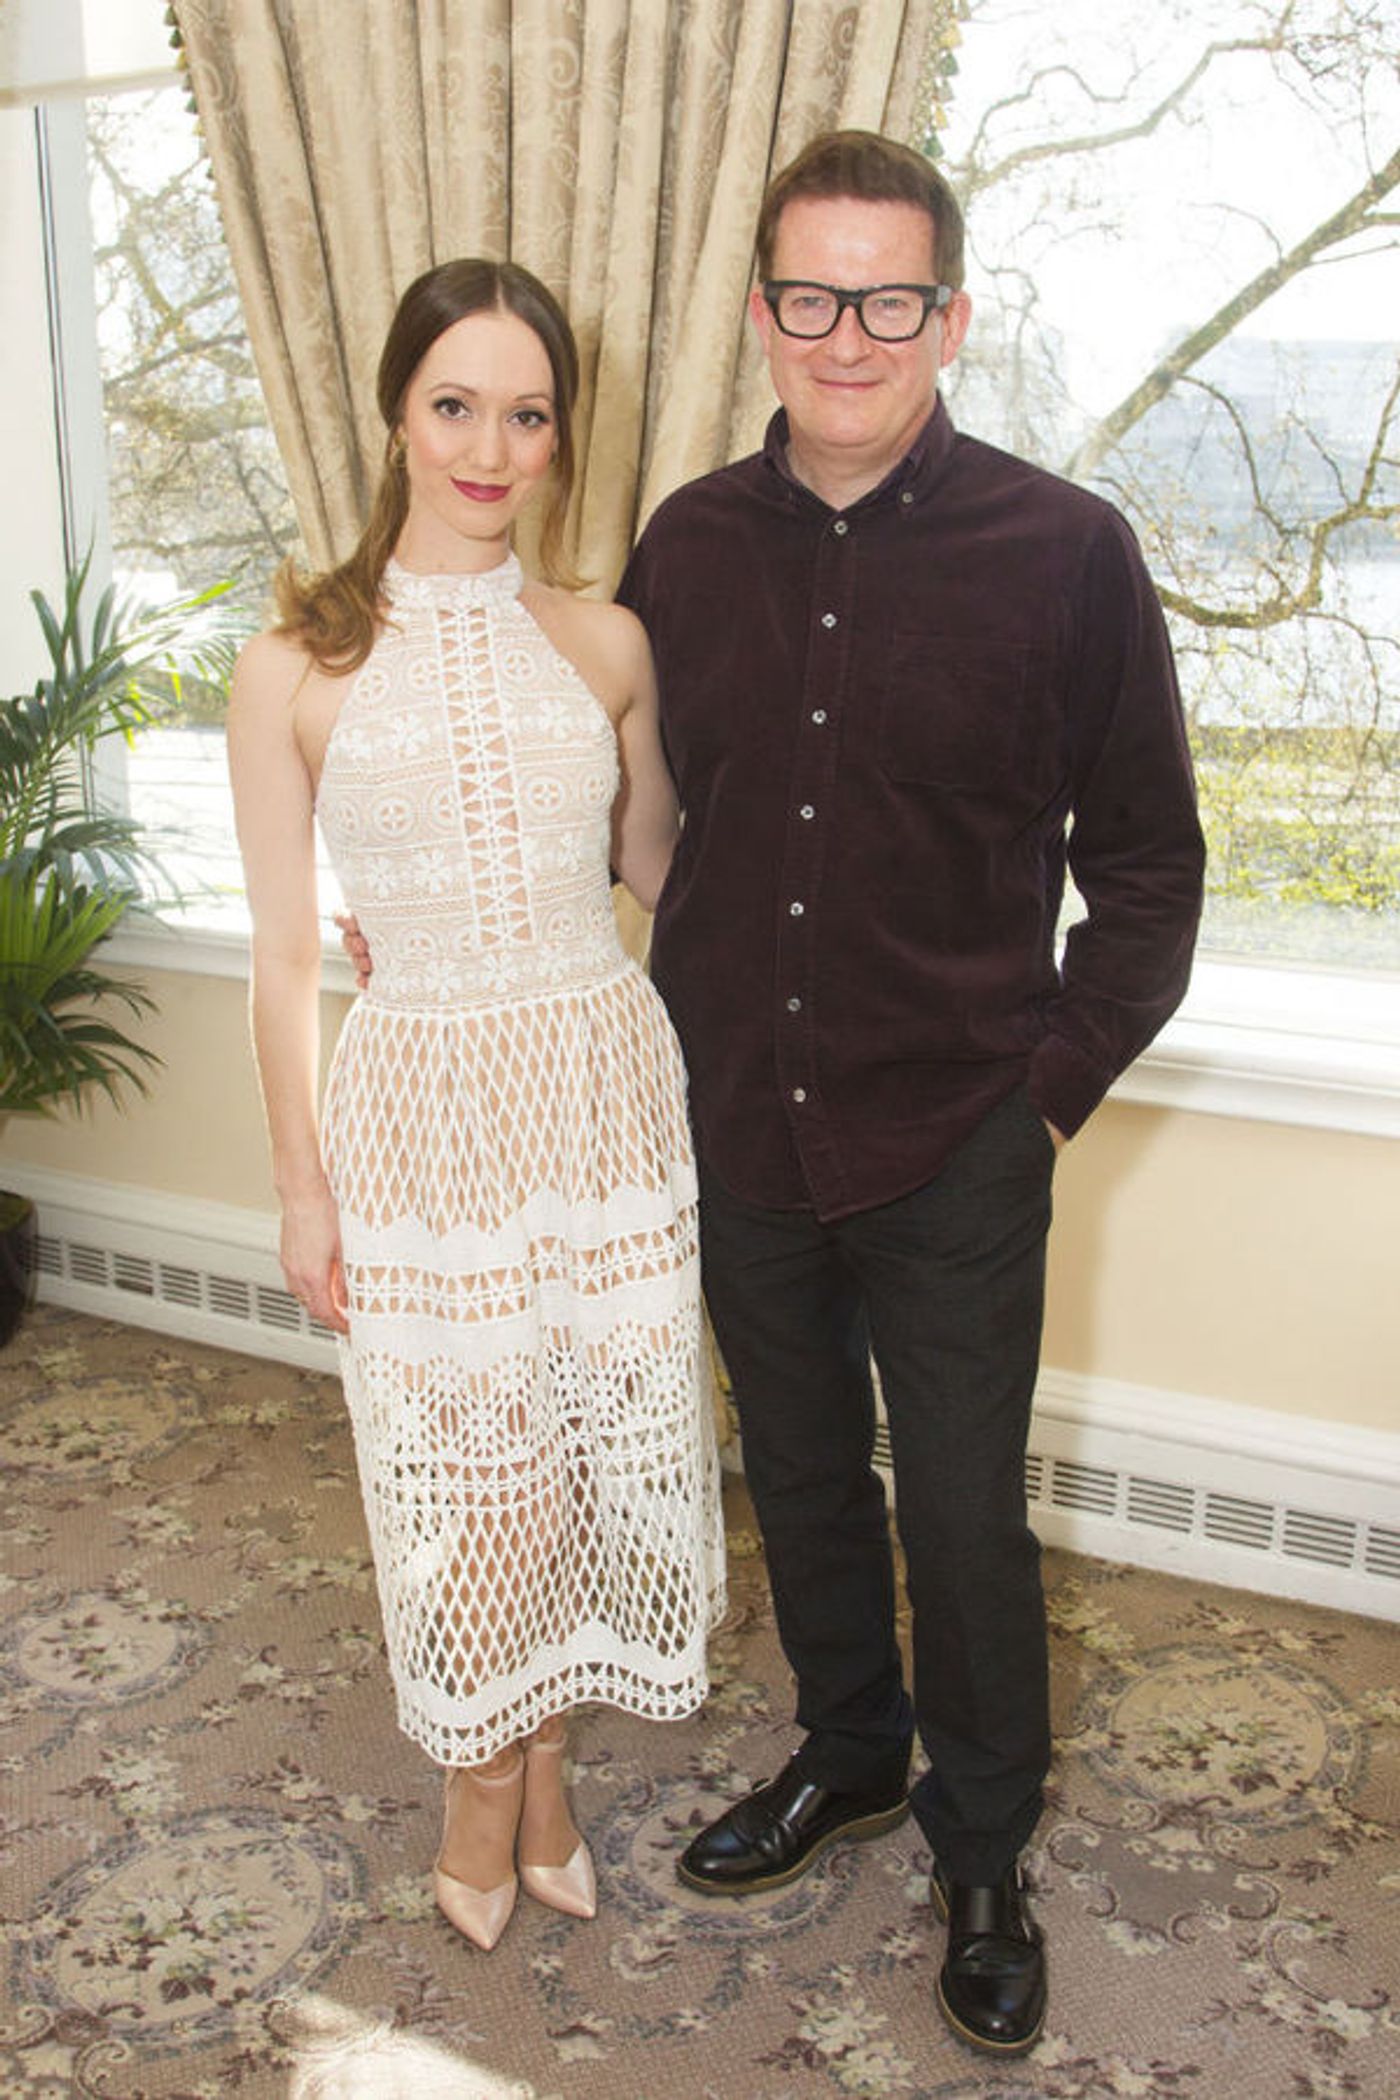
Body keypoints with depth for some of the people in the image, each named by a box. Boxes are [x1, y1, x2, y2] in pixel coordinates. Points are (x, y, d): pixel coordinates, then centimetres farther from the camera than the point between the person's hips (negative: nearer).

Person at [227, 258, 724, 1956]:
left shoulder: (606, 646, 1)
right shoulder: (295, 671, -6)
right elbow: (283, 957, -2)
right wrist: (302, 1187, -1)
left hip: (605, 1084, 3)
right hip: (422, 1104, -2)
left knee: (593, 1444, 13)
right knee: (464, 1471, 11)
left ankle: (549, 1768, 40)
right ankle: (483, 1787, 39)